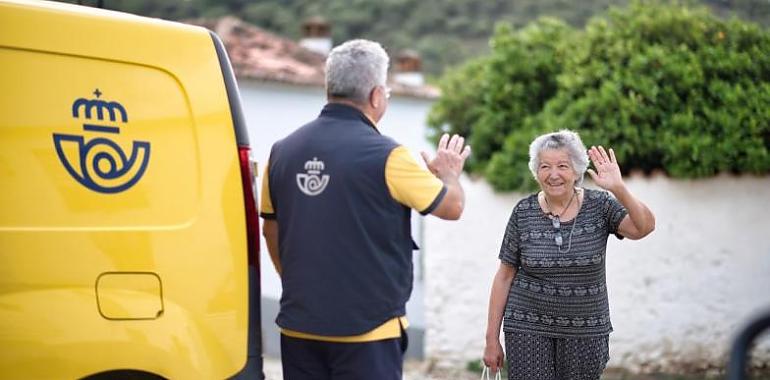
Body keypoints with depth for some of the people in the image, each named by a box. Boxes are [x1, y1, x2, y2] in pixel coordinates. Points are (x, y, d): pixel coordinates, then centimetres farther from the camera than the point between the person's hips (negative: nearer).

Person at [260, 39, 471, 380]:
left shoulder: (283, 151, 3)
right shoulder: (386, 156, -14)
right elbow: (452, 207, -2)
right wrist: (449, 174, 20)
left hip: (299, 326, 6)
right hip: (367, 328, -5)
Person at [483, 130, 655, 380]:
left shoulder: (599, 206, -3)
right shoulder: (523, 213, -2)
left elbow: (644, 228, -19)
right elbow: (505, 276, 2)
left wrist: (618, 188, -32)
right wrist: (492, 339, 2)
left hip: (585, 331, 0)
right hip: (528, 329, 0)